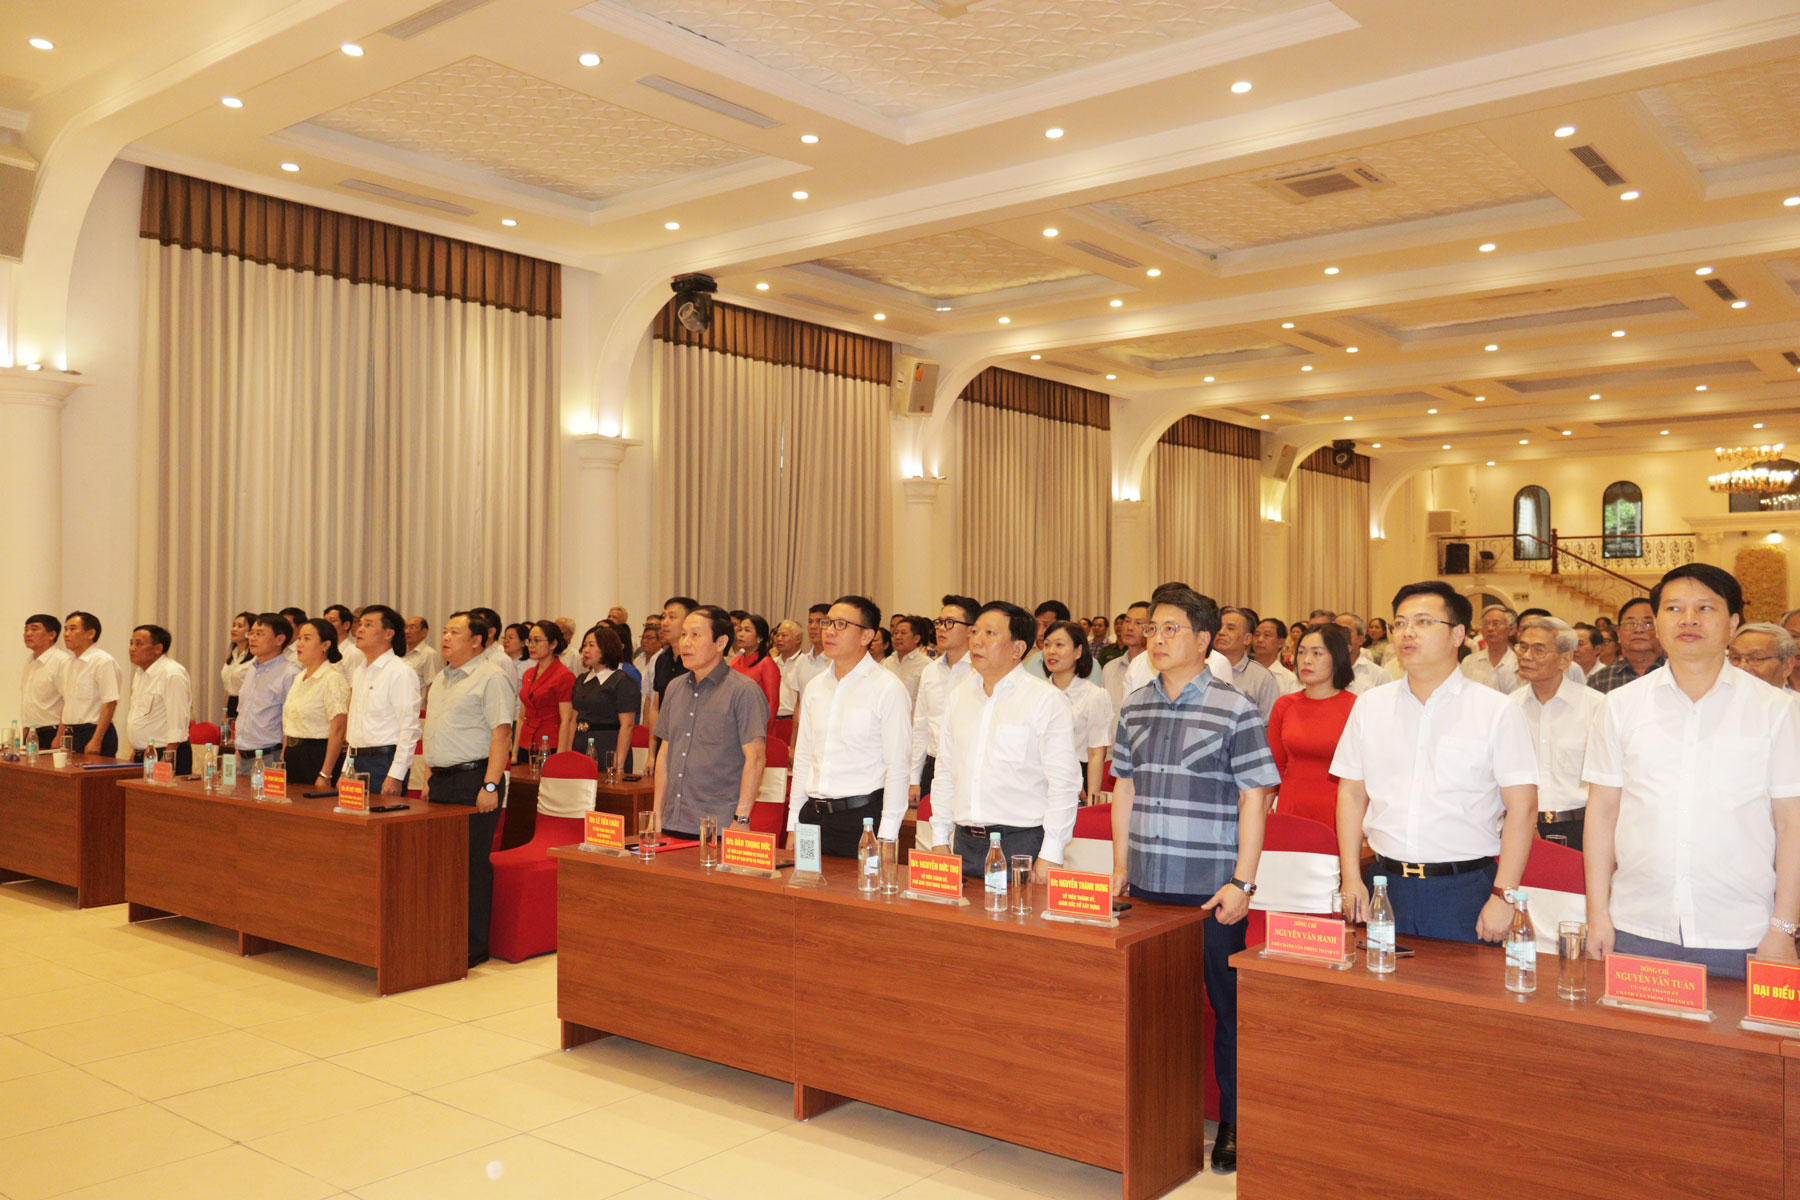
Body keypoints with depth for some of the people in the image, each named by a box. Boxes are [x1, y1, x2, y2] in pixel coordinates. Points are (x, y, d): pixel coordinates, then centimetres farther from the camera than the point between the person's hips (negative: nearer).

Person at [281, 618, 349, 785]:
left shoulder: (333, 679, -13)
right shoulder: (299, 678, 14)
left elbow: (338, 730, -18)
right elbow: (289, 726, 19)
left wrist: (325, 775, -21)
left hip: (318, 757, -8)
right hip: (293, 757, 8)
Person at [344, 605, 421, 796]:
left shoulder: (401, 673, -11)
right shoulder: (358, 673, 16)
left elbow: (410, 730, -16)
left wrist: (395, 776, -20)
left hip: (384, 762, -8)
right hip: (357, 761, 8)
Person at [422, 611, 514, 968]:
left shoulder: (490, 676, -9)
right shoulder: (441, 678, 19)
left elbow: (502, 733, -16)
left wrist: (490, 786, -21)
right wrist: (428, 778, 18)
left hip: (473, 780, -8)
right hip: (441, 780, 8)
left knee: (473, 864, -4)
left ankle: (474, 947, 3)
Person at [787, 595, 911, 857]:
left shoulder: (888, 689, -7)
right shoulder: (814, 687, 11)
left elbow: (897, 768, -10)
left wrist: (886, 838, -13)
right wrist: (793, 825, 12)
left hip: (863, 817, -5)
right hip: (813, 815, 6)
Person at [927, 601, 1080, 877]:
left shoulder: (1047, 700, -6)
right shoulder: (959, 699, 12)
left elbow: (1064, 783, -10)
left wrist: (1050, 856, -14)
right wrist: (940, 839, 11)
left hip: (1021, 843, -5)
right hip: (964, 842, 5)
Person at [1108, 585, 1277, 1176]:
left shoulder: (1235, 710, -7)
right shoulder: (1135, 706, 8)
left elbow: (1254, 799, -8)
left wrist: (1241, 883, -12)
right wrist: (1121, 867, 12)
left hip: (1211, 889, -4)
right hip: (1147, 884, 5)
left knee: (1226, 1004, 7)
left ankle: (1234, 1122, 22)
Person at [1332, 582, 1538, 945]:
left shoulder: (1497, 711, -3)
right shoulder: (1370, 705, 8)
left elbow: (1522, 808, -6)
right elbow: (1352, 793, 10)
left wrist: (1502, 897, -12)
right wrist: (1352, 880, 3)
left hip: (1464, 888, -3)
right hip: (1386, 885, 3)